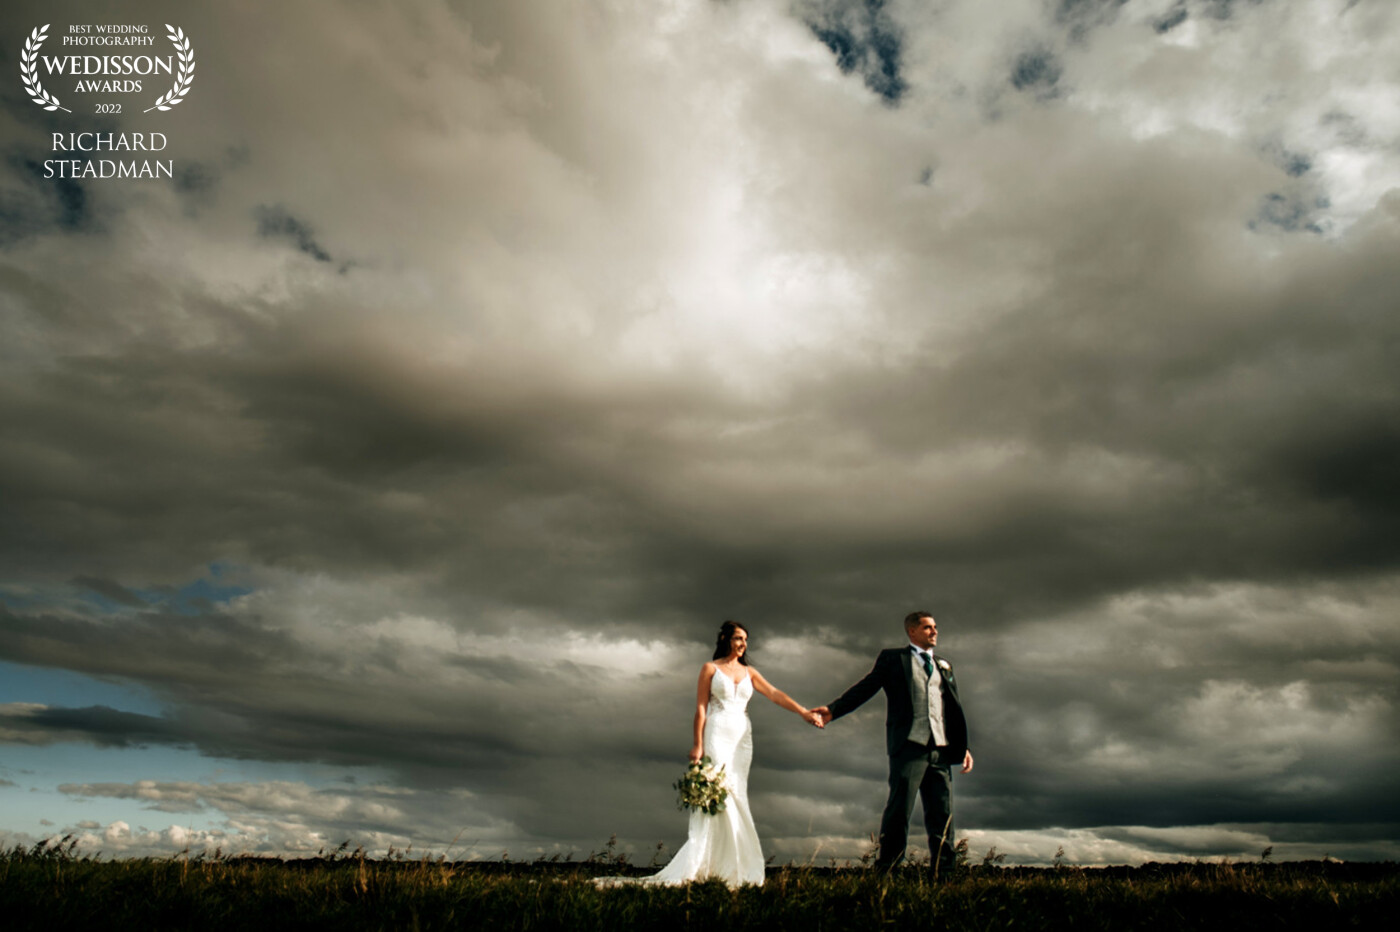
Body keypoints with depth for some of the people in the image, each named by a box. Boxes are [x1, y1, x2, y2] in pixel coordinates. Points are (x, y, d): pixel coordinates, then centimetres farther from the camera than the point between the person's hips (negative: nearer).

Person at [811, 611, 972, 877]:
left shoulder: (944, 666, 23)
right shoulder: (892, 658, 9)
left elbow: (955, 707, 23)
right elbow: (866, 687, 1)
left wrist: (964, 746, 14)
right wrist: (833, 710, -12)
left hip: (941, 748, 5)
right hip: (909, 744, -5)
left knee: (942, 814, 5)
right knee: (899, 810, -9)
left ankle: (944, 875, 11)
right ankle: (884, 872, -4)